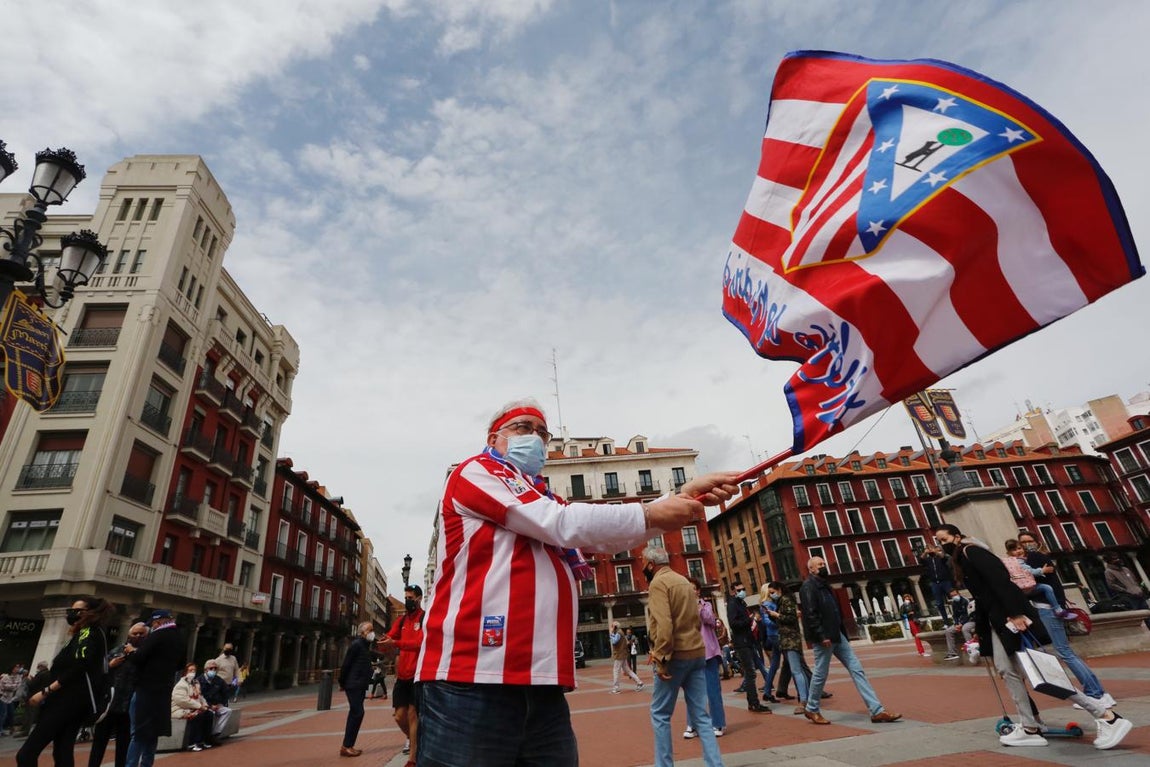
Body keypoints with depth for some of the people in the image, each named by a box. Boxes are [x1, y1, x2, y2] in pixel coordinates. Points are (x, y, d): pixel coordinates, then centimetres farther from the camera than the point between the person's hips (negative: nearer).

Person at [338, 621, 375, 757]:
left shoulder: (365, 645, 15)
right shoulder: (356, 644, -13)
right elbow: (346, 664, -15)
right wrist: (342, 682, -11)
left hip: (360, 685, 10)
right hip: (354, 685, -10)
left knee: (355, 714, 12)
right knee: (357, 713, -11)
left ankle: (348, 745, 19)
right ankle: (346, 746, -5)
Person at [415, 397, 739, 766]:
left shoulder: (542, 500, 23)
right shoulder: (475, 472, -1)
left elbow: (611, 537, 13)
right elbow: (564, 525, -12)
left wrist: (684, 496, 2)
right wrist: (651, 514, -7)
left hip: (542, 685, 8)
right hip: (473, 681, -7)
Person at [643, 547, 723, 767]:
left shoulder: (658, 583, -10)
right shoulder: (684, 581, 16)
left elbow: (663, 624, -21)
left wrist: (661, 659, -19)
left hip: (676, 655, -8)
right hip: (697, 652, 8)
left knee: (660, 714, 6)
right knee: (701, 715, 9)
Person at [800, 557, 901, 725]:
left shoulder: (823, 584, 16)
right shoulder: (808, 587, -14)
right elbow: (810, 614, -21)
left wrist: (840, 632, 16)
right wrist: (822, 636, -24)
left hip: (836, 635, 9)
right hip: (824, 638, -9)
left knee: (856, 669, 5)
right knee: (820, 674, 2)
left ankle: (876, 710, 8)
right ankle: (812, 709, 20)